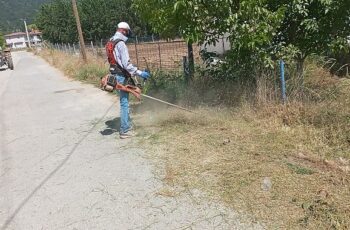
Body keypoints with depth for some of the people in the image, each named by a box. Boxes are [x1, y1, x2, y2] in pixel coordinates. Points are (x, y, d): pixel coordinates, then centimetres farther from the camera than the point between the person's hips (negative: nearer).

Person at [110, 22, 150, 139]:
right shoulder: (121, 44, -17)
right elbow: (126, 64, -23)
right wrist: (139, 73, -17)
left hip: (116, 75, 10)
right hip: (121, 76, -10)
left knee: (124, 102, 18)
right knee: (124, 103, -3)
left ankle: (127, 125, 30)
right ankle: (124, 131, 4)